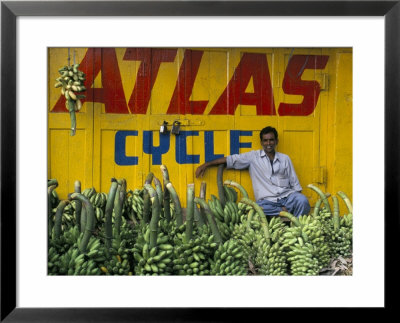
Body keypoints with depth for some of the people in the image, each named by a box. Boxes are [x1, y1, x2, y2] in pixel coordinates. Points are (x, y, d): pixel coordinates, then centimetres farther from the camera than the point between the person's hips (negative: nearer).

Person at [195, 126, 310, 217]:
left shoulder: (285, 158, 17)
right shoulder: (253, 157, 9)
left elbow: (294, 183, 18)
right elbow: (230, 159, 4)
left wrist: (298, 197, 3)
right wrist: (206, 164, -2)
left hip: (287, 196, 2)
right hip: (267, 200, -2)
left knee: (302, 201, -31)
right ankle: (283, 211, -17)